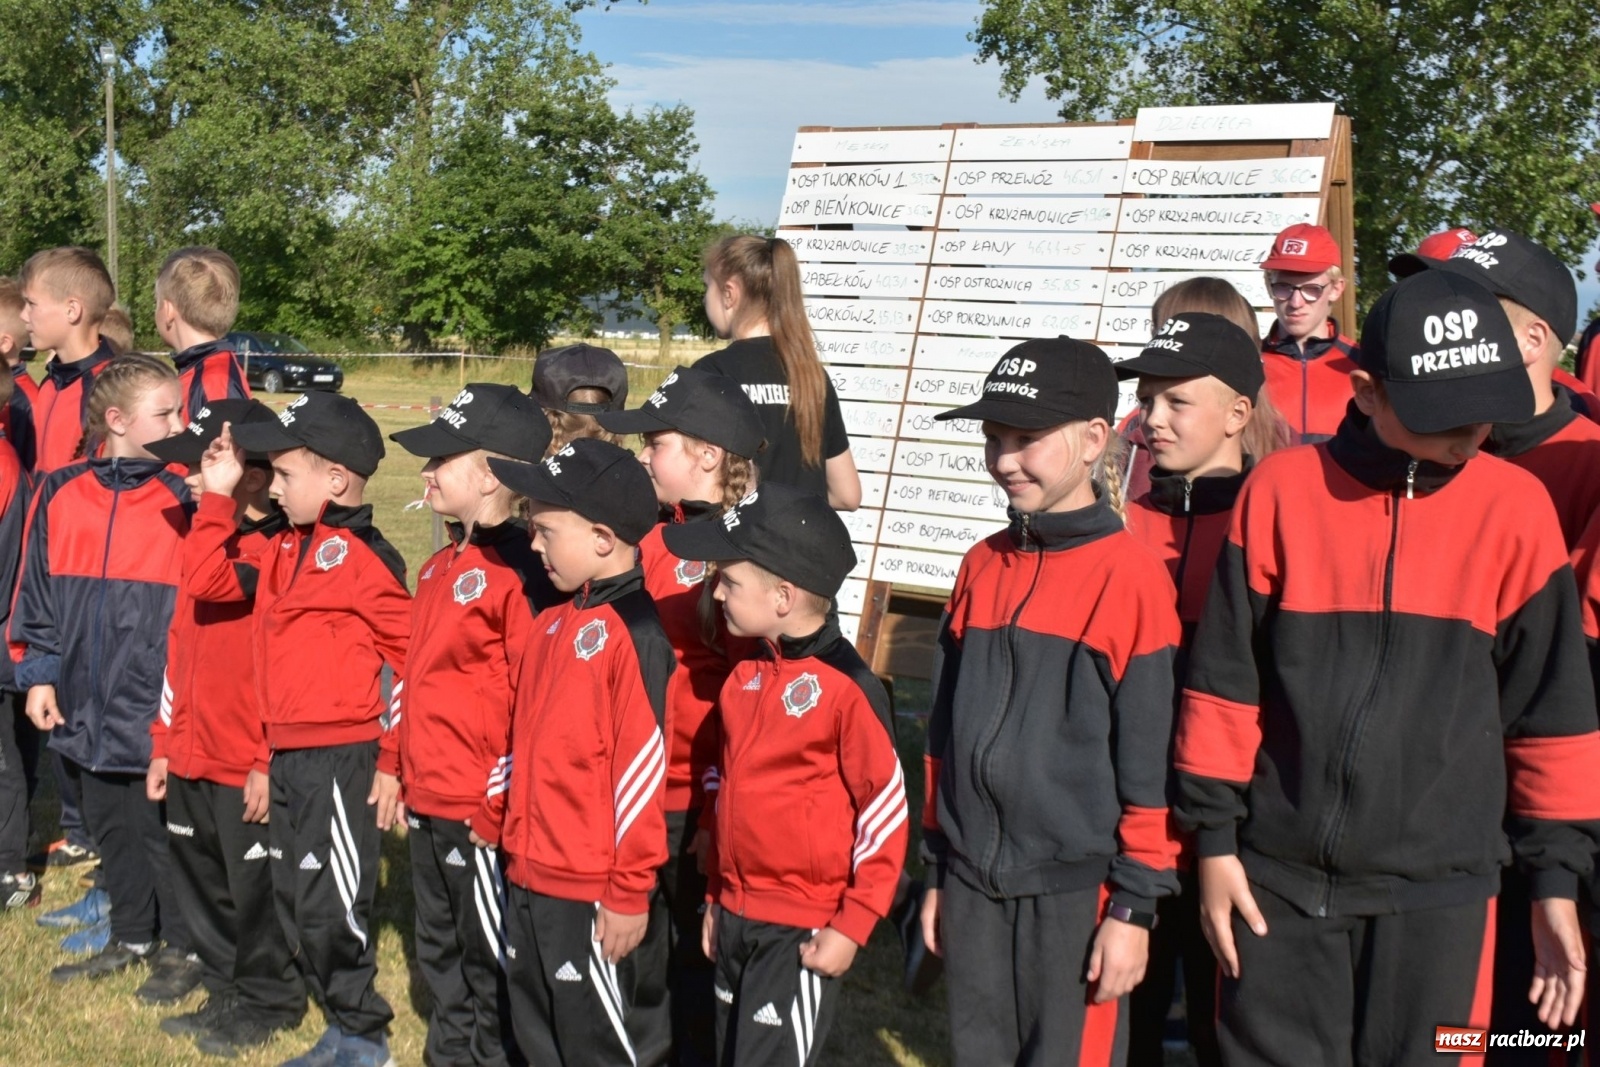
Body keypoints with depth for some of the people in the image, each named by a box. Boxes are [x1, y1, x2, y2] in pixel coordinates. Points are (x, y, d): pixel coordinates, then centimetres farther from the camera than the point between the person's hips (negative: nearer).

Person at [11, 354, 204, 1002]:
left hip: (158, 708, -4)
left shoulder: (181, 501, -8)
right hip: (86, 703, 4)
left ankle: (183, 948, 22)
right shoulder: (60, 494, 0)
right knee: (111, 828, 18)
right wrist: (38, 673, 3)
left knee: (165, 832, 6)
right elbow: (36, 590, 7)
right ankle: (131, 938, 35)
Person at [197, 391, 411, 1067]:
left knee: (331, 906, -2)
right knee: (293, 902, 16)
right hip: (285, 756, 9)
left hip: (341, 759, -9)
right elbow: (206, 580, 12)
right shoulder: (284, 550, 10)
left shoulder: (364, 557, -14)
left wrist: (393, 757, -12)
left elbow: (412, 658, -13)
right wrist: (216, 496, 8)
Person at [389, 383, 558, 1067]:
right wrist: (399, 766, 19)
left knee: (490, 958, 5)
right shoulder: (442, 565, 10)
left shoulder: (517, 569, -18)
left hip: (483, 806, -9)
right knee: (439, 949, 21)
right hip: (427, 798, 9)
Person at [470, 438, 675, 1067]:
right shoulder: (556, 621, 8)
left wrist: (630, 892, -18)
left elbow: (642, 771, -20)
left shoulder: (635, 632, -18)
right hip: (527, 873, 9)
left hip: (590, 892, -8)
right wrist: (494, 821, 18)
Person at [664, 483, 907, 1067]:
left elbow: (886, 810, -15)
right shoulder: (745, 676, 4)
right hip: (735, 918, 7)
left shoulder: (847, 686, -17)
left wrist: (852, 926, -14)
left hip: (803, 930, -7)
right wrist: (716, 898, 16)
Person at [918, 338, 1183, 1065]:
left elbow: (1152, 757, -10)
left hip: (1075, 891, -5)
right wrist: (939, 869, 15)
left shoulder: (1132, 578, -11)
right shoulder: (982, 567, 7)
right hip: (973, 883, 5)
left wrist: (1135, 903, -8)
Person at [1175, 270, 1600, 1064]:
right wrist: (1214, 837, 1)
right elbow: (1223, 679, 1)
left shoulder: (1515, 507, -2)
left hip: (1437, 886, 0)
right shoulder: (1283, 489, -4)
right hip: (1278, 877, 0)